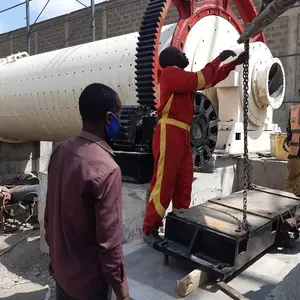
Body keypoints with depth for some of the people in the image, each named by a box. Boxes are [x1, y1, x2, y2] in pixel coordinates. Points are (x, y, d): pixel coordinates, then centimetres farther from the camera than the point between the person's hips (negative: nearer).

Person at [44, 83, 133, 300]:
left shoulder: (60, 151, -6)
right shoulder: (106, 169, -29)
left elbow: (50, 212, 4)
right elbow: (109, 242, -25)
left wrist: (54, 254, 17)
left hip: (61, 269, 7)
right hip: (88, 281, -6)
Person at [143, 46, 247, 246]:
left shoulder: (183, 77, 25)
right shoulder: (170, 73, -2)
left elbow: (210, 79, 31)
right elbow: (200, 80, -14)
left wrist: (234, 63, 27)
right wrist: (218, 59, -2)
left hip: (183, 135, 9)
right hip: (169, 133, -9)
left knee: (184, 184, 10)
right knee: (163, 183, -8)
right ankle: (150, 229, 0)